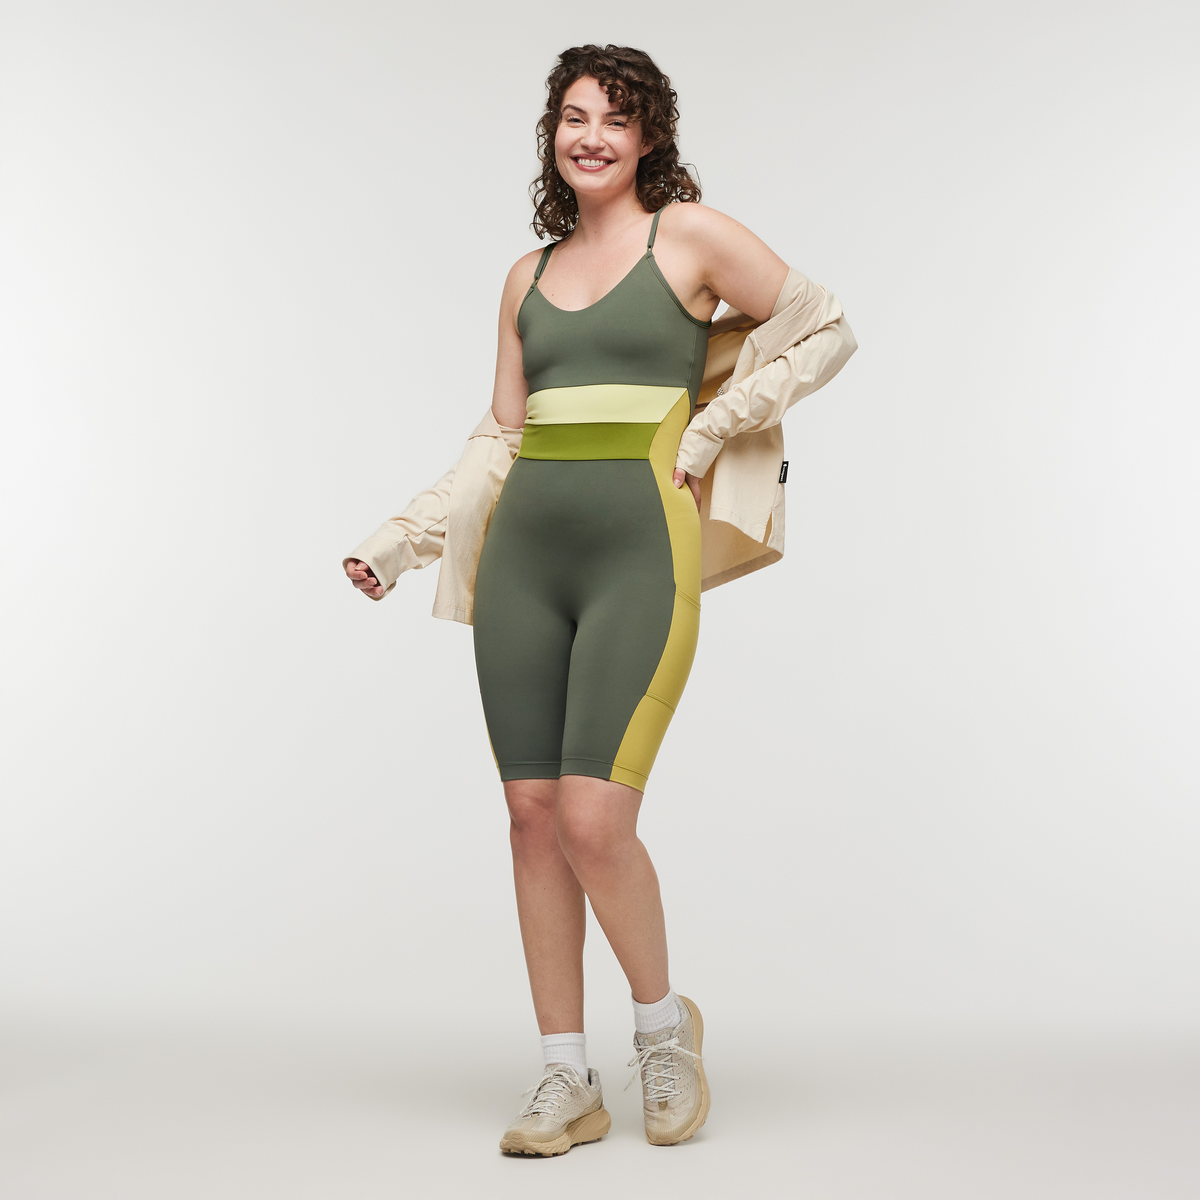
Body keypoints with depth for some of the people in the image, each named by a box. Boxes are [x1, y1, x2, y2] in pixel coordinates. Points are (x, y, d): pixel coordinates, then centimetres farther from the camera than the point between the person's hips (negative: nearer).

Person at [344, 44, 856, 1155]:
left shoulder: (690, 235, 3)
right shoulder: (528, 274, 18)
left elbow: (827, 329, 4)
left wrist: (709, 429, -2)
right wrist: (400, 540, 13)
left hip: (639, 551, -5)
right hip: (524, 553, 5)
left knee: (592, 817, -13)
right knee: (531, 813, 2)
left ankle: (664, 1023, 15)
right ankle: (567, 1082, 14)